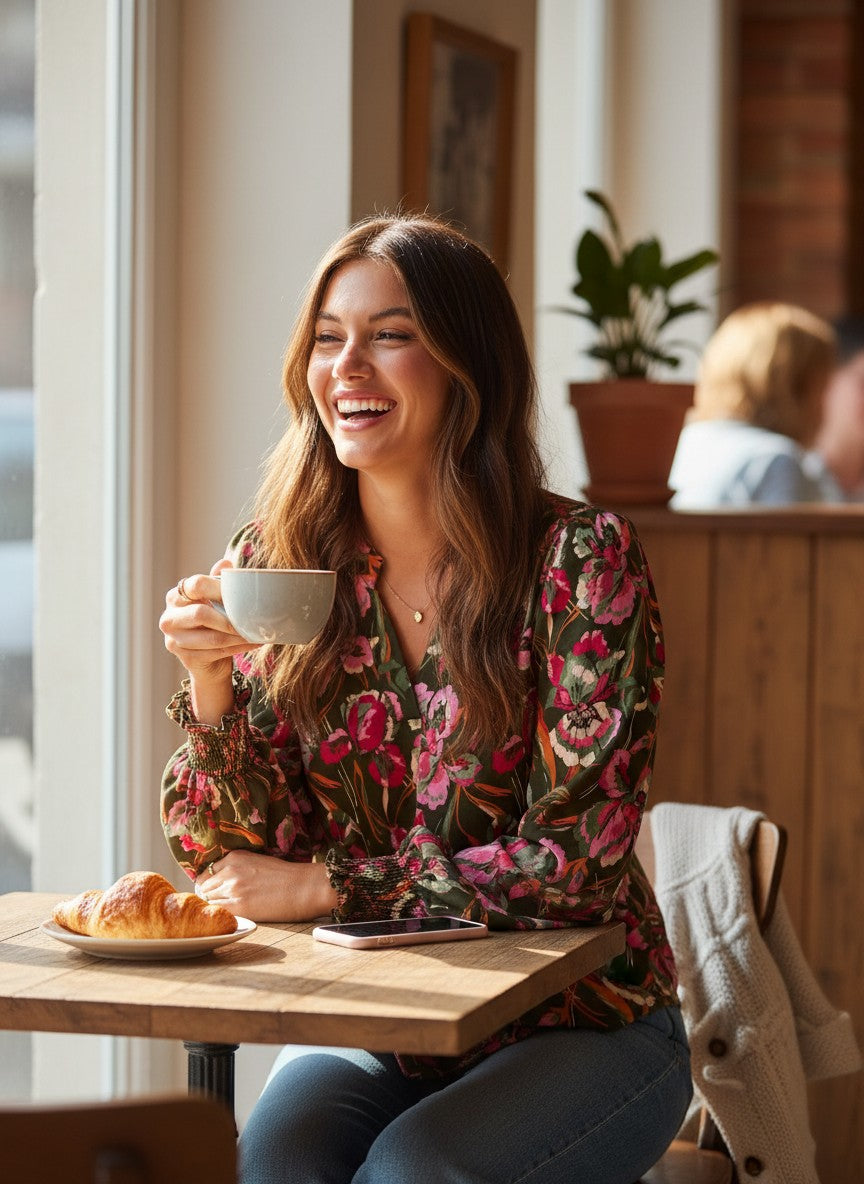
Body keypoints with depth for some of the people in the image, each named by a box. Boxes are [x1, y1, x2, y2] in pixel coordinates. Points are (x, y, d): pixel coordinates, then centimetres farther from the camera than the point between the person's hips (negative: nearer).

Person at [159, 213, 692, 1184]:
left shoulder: (580, 559, -12)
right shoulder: (273, 566, -1)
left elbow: (577, 859, -15)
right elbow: (227, 858, -2)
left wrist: (327, 886, -16)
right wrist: (208, 682, -19)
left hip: (582, 1026, -2)